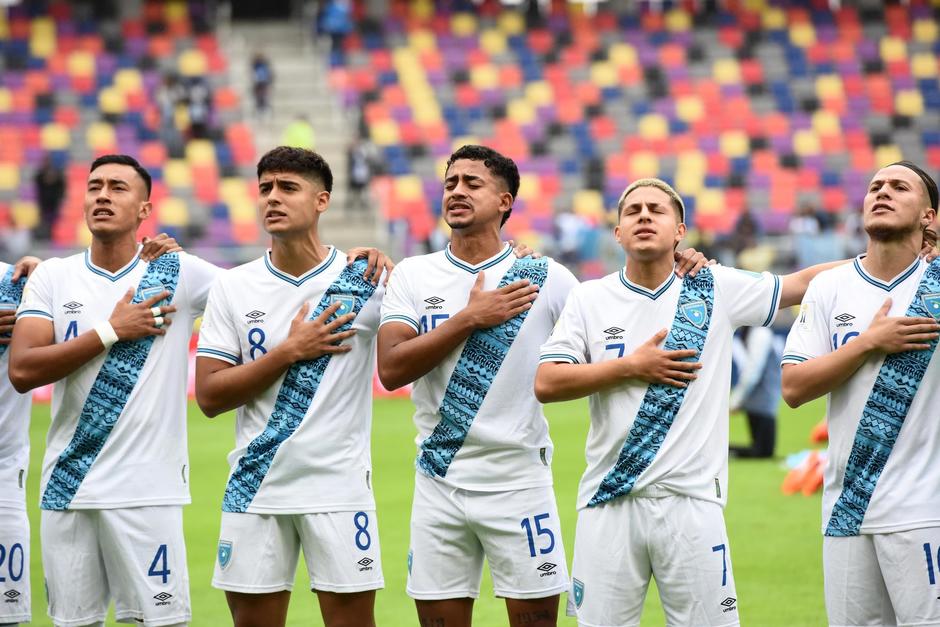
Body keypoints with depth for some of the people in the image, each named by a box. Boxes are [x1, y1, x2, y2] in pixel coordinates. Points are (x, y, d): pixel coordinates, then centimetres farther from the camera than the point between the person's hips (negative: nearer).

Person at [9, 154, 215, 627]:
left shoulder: (179, 274, 1)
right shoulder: (52, 278, 6)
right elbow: (22, 371, -6)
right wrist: (112, 331, -9)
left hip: (148, 492, -2)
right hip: (67, 489, 2)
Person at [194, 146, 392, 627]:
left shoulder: (365, 278, -1)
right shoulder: (233, 287, 4)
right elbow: (209, 396, -1)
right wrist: (290, 352, -10)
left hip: (340, 486, -2)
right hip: (256, 489, 2)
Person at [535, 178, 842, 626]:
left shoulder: (715, 290, 7)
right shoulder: (589, 299, 7)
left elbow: (801, 283, 12)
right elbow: (545, 384, -1)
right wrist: (632, 366, -7)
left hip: (691, 501, 0)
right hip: (610, 501, 0)